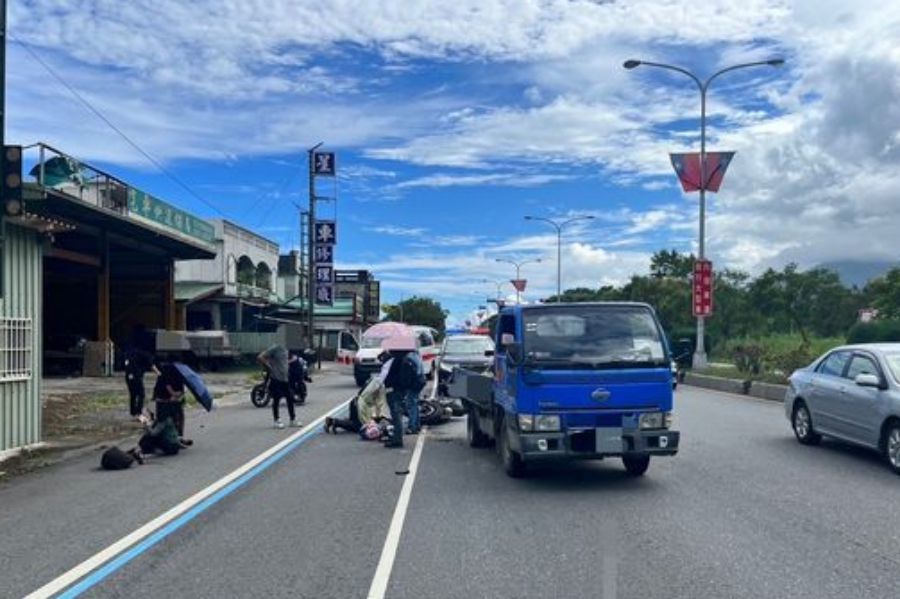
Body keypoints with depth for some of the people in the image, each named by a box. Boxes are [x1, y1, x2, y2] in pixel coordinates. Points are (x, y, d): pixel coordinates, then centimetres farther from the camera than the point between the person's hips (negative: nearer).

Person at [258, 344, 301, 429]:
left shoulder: (285, 349, 10)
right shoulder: (275, 348, -14)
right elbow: (260, 357, -18)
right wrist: (269, 367, -13)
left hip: (285, 378, 8)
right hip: (276, 378, -8)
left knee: (290, 398, 9)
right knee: (276, 400, 2)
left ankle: (293, 420, 18)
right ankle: (277, 421, 13)